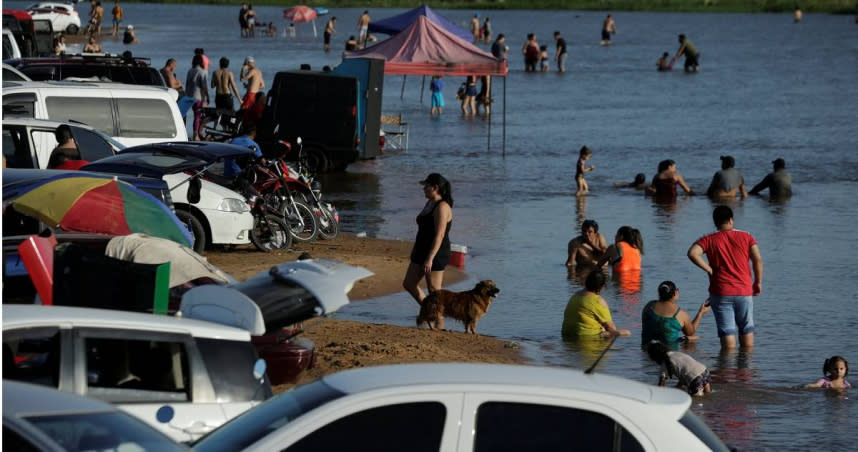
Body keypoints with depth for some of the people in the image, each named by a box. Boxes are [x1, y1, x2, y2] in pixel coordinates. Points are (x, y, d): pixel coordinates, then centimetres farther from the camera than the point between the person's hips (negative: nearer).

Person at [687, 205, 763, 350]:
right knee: (747, 330, 16)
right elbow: (758, 259, -6)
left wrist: (709, 269, -9)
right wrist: (758, 282, 3)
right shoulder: (746, 237, 3)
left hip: (721, 293, -1)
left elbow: (692, 253, -17)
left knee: (727, 332, 0)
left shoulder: (709, 240, 0)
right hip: (744, 291, 1)